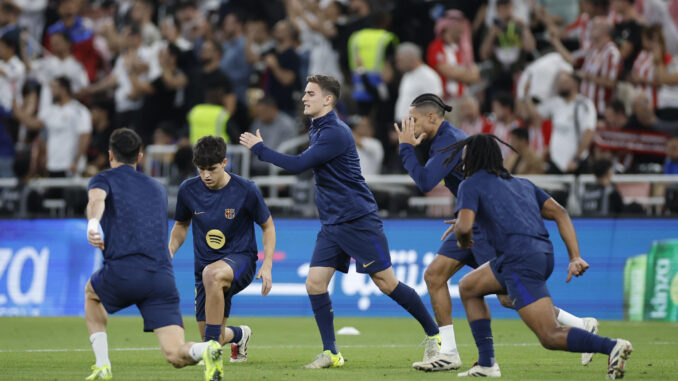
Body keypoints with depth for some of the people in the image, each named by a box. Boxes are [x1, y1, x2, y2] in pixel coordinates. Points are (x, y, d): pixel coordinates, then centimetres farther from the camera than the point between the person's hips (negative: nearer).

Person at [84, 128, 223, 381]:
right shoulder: (157, 188, 29)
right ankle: (206, 351, -38)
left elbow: (96, 200, -13)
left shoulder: (104, 180, 13)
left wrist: (92, 223, -31)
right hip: (163, 277, 3)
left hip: (123, 273, -3)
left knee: (92, 293, 33)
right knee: (176, 356, -3)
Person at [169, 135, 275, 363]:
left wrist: (267, 265, -10)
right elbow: (181, 225, 15)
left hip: (240, 259, -4)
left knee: (211, 273, -41)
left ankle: (212, 347, -32)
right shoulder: (188, 190, -4)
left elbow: (267, 226, 1)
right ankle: (238, 335, 43)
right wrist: (170, 250, -5)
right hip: (206, 264, 4)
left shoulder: (246, 190, -12)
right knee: (216, 340, 2)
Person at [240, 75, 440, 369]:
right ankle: (330, 353, 1)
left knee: (386, 282, -5)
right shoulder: (317, 130, 12)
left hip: (358, 220, -9)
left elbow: (298, 165, -22)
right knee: (315, 283, -3)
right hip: (331, 223, 9)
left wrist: (260, 149, -14)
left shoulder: (335, 133, -18)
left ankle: (433, 334, 8)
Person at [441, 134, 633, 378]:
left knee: (551, 337, -11)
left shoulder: (471, 184, 6)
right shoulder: (521, 184, 27)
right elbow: (559, 213, 17)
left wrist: (464, 241, 15)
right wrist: (575, 258, 9)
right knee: (468, 287, 26)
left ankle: (612, 347, -30)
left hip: (521, 260, -8)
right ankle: (486, 364, 19)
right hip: (543, 254, 8)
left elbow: (464, 226, -10)